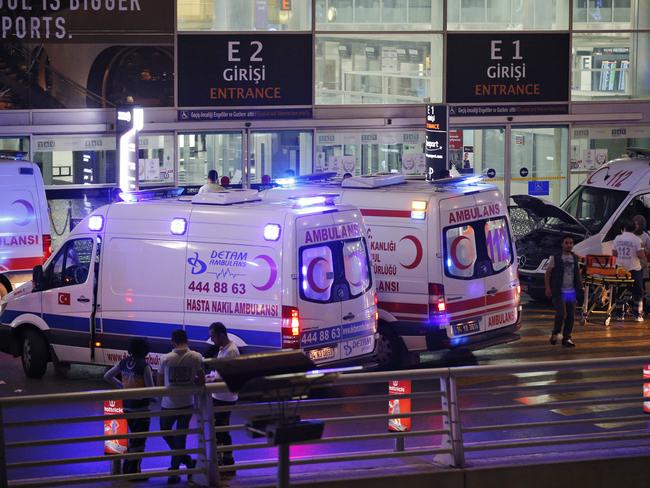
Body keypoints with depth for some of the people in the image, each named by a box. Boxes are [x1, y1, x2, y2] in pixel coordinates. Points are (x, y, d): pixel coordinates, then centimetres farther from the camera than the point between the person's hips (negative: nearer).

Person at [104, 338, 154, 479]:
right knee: (139, 441, 5)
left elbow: (107, 376, 10)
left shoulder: (123, 363, 1)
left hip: (127, 406, 6)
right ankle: (134, 472, 9)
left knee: (134, 438, 23)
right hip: (141, 407, -6)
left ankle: (127, 468, 26)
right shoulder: (144, 366, -18)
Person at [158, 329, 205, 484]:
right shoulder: (196, 357, -7)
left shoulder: (166, 359, -8)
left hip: (169, 404, -2)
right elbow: (202, 381, -3)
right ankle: (174, 472, 16)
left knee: (165, 432, 21)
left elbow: (160, 384, 0)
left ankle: (187, 460, 9)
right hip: (187, 404, 2)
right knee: (180, 437, 13)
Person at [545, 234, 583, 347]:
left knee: (570, 316, 4)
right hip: (559, 291, -5)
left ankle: (566, 338, 14)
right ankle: (555, 334, 8)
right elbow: (547, 273, -3)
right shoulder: (555, 258, -3)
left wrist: (581, 286, 13)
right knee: (561, 313, -15)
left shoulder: (575, 258, 12)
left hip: (571, 291, 5)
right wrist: (547, 288, -12)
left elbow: (578, 274, 21)